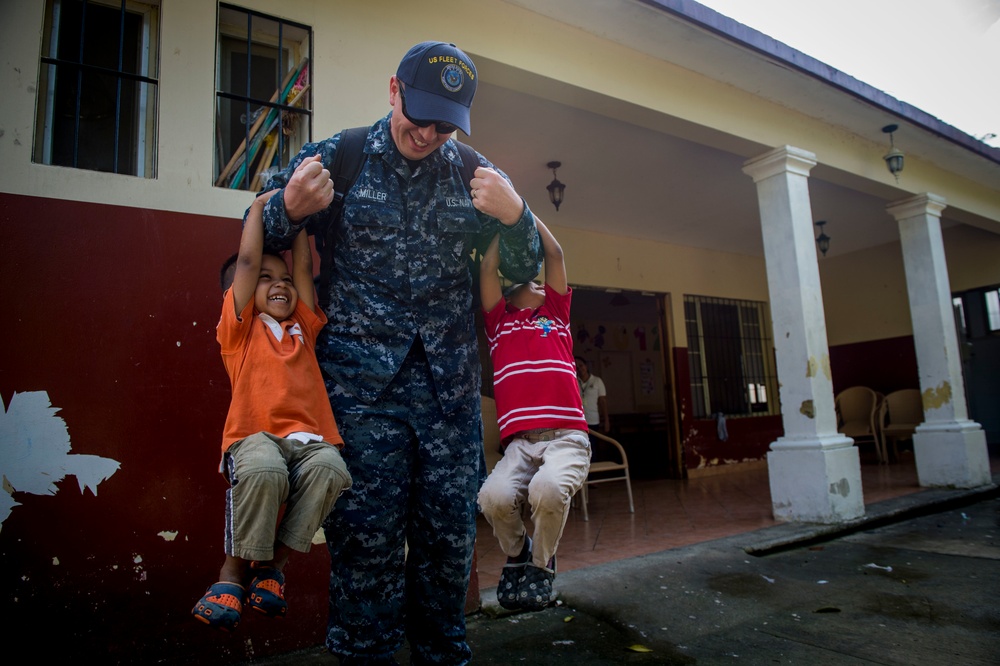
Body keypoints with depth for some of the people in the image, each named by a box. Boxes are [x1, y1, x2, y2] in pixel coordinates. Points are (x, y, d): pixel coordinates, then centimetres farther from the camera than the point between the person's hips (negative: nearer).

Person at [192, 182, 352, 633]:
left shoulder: (304, 327, 23)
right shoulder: (240, 328, 13)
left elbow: (304, 267, 17)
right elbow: (247, 260, 6)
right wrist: (260, 206, 16)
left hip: (310, 437, 3)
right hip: (255, 435, -3)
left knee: (329, 470, -30)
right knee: (262, 472, -37)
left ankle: (272, 563, -6)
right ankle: (234, 569, -9)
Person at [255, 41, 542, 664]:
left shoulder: (474, 173, 9)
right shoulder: (336, 158, 3)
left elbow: (525, 273, 10)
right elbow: (260, 239, 12)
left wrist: (514, 216, -11)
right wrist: (290, 209, -12)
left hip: (450, 385, 3)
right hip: (361, 382, -2)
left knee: (450, 538, 8)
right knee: (366, 541, -1)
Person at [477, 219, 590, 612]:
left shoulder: (556, 314, 22)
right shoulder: (499, 322, 22)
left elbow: (555, 254, 21)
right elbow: (488, 269, 19)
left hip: (568, 437, -1)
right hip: (519, 442, 1)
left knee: (547, 489, -32)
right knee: (494, 496, -29)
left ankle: (541, 565, 4)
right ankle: (516, 553, 10)